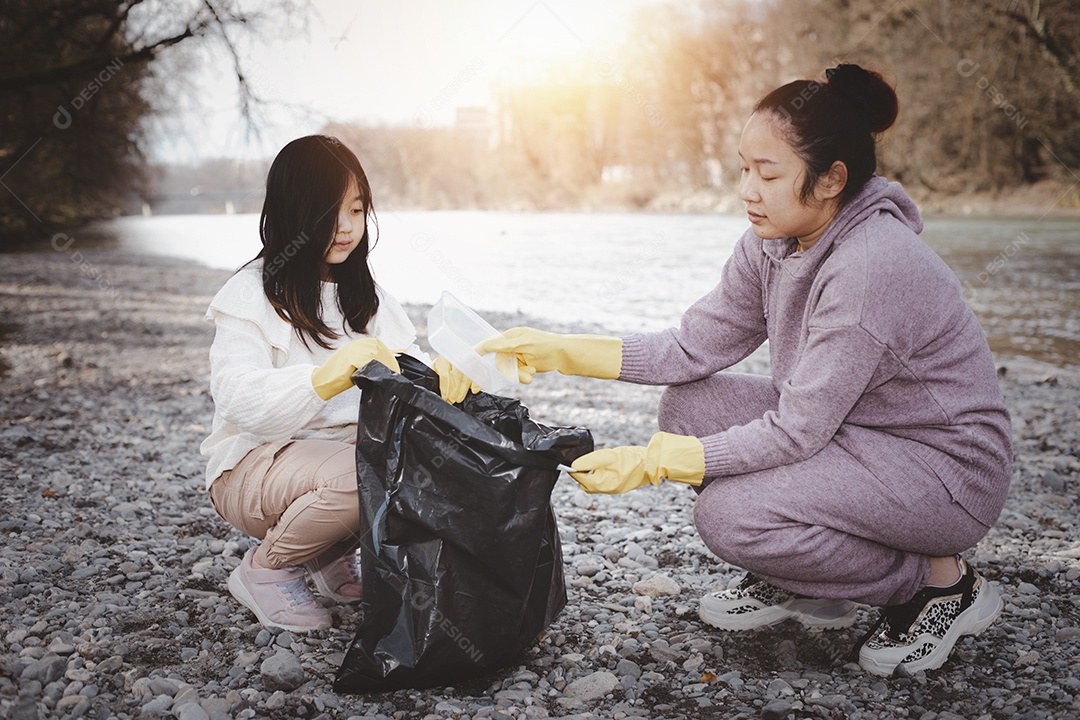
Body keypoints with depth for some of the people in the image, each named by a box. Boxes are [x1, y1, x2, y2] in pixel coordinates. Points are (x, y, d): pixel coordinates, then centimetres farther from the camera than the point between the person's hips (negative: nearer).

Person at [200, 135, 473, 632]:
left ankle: (333, 553, 5)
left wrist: (440, 374, -26)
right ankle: (264, 569, -6)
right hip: (255, 468, -6)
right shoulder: (249, 297, -11)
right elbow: (242, 403, -26)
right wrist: (331, 374, -43)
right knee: (361, 475, -35)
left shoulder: (365, 293, 10)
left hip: (349, 447, 6)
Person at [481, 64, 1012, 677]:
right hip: (851, 432, 8)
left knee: (731, 512, -24)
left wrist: (653, 464, -25)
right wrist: (561, 351, -9)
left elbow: (795, 433, -27)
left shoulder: (872, 267, -30)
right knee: (692, 404, -3)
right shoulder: (773, 242, -4)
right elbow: (693, 349, -1)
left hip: (948, 465, -8)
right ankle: (802, 588, 10)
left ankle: (943, 583, -2)